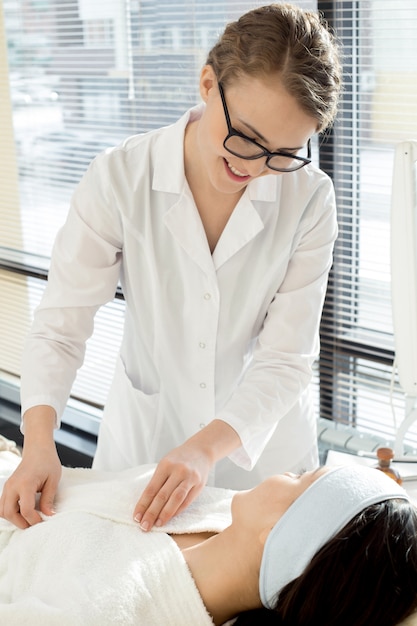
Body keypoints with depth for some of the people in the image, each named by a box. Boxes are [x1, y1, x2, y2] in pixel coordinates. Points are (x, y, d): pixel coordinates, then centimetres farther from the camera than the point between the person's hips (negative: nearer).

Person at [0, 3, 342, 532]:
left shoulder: (308, 199, -17)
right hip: (144, 429, 1)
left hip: (261, 436, 0)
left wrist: (207, 446, -33)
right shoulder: (119, 178, -19)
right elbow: (60, 325, -17)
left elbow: (286, 356, -19)